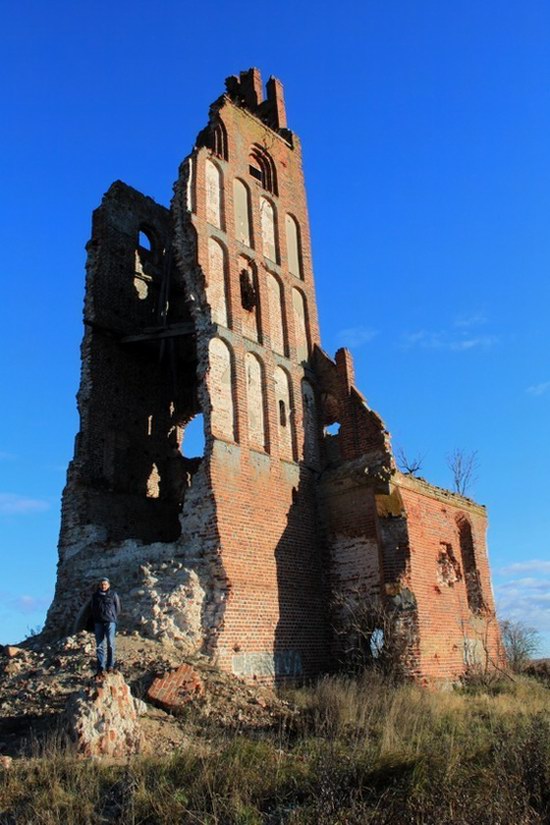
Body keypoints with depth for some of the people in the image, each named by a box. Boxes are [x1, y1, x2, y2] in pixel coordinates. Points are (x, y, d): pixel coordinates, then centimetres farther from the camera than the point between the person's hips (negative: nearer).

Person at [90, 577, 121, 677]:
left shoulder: (113, 594, 6)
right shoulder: (95, 595, 13)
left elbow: (118, 608, 8)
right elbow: (92, 608, 19)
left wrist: (113, 617, 2)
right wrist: (95, 618, 9)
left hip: (110, 621, -3)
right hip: (98, 622, 3)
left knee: (110, 643, -11)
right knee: (99, 646, 1)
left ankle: (110, 665, -3)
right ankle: (100, 668, 2)